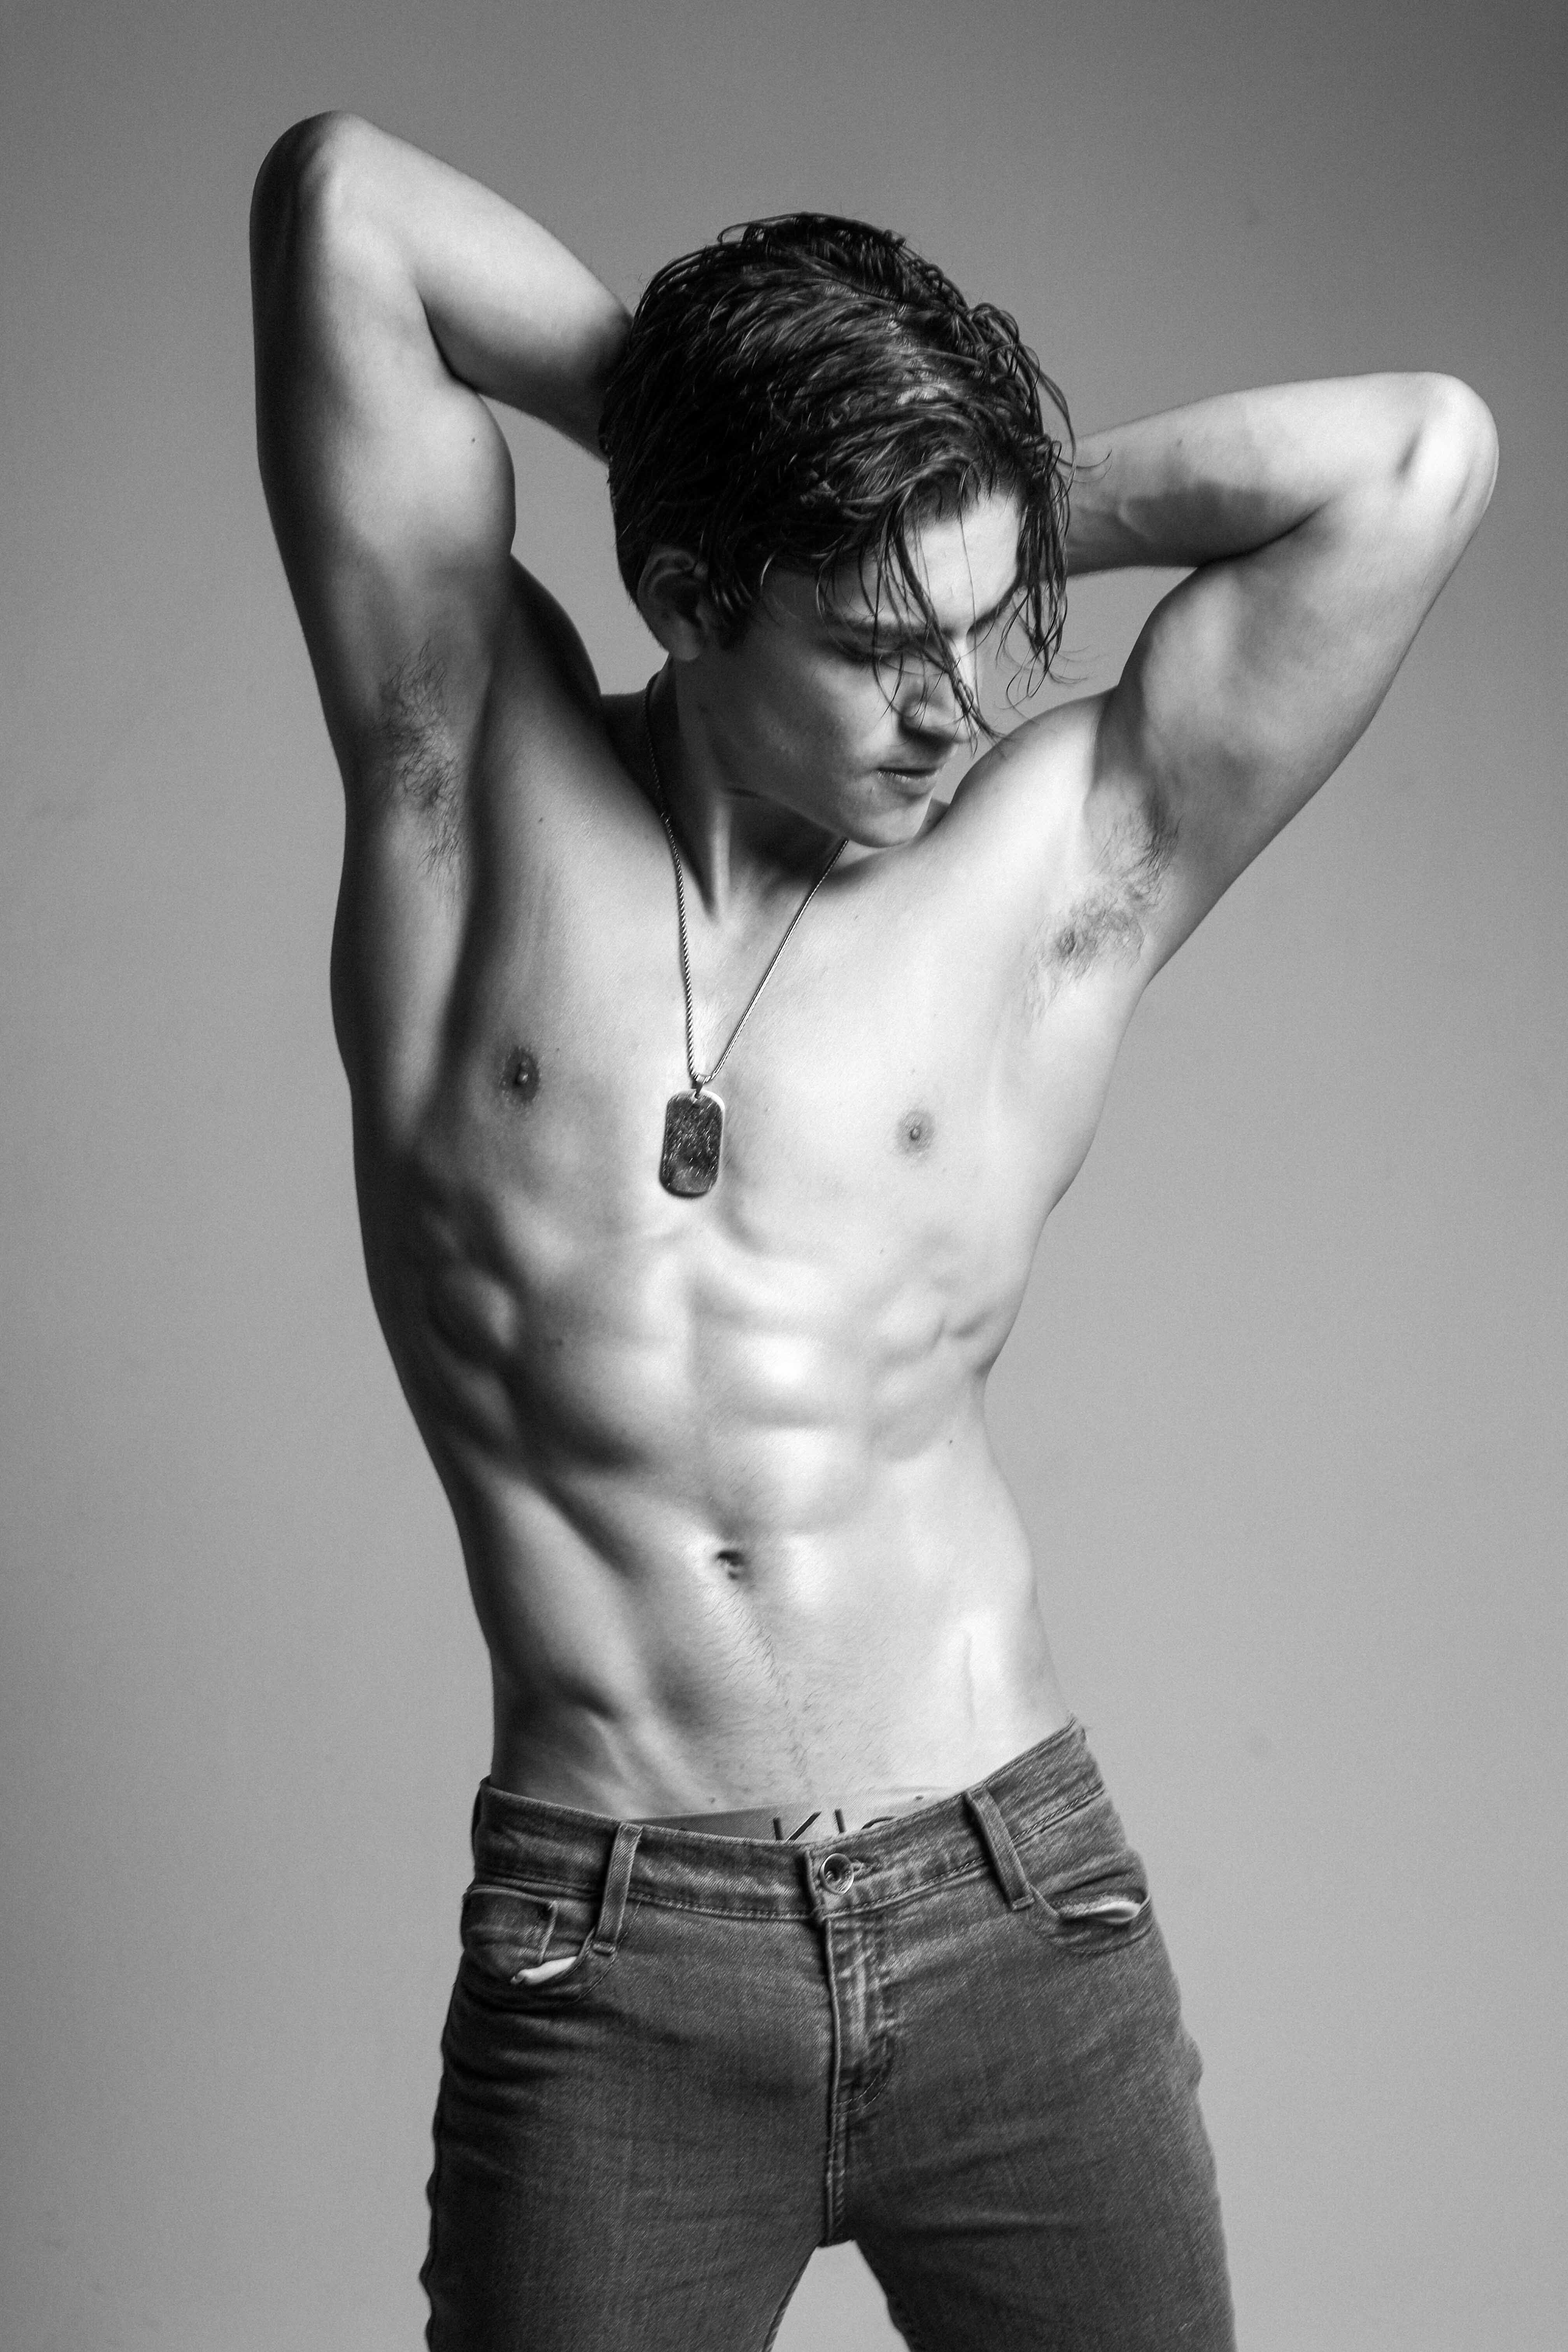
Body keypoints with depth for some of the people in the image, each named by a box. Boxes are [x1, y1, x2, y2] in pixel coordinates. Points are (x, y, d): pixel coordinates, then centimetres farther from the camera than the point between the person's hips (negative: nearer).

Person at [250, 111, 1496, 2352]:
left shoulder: (1056, 867, 1)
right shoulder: (478, 781, 2)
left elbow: (1423, 456, -4)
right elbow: (338, 191, 1)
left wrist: (1022, 508, 4)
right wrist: (684, 399, 6)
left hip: (1022, 1923, 1)